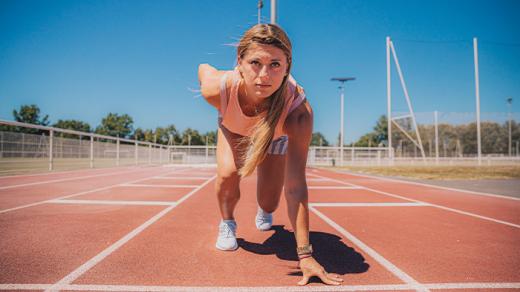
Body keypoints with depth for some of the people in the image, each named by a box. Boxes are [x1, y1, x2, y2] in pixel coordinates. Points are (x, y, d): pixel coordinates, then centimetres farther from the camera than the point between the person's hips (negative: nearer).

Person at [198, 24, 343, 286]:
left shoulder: (298, 110, -46)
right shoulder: (219, 88, -42)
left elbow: (295, 185, -45)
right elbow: (203, 68, -15)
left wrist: (304, 254, -43)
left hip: (275, 135, 0)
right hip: (233, 128, 1)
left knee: (269, 202, 0)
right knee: (228, 173, -28)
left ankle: (264, 211, 43)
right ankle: (227, 223, 7)